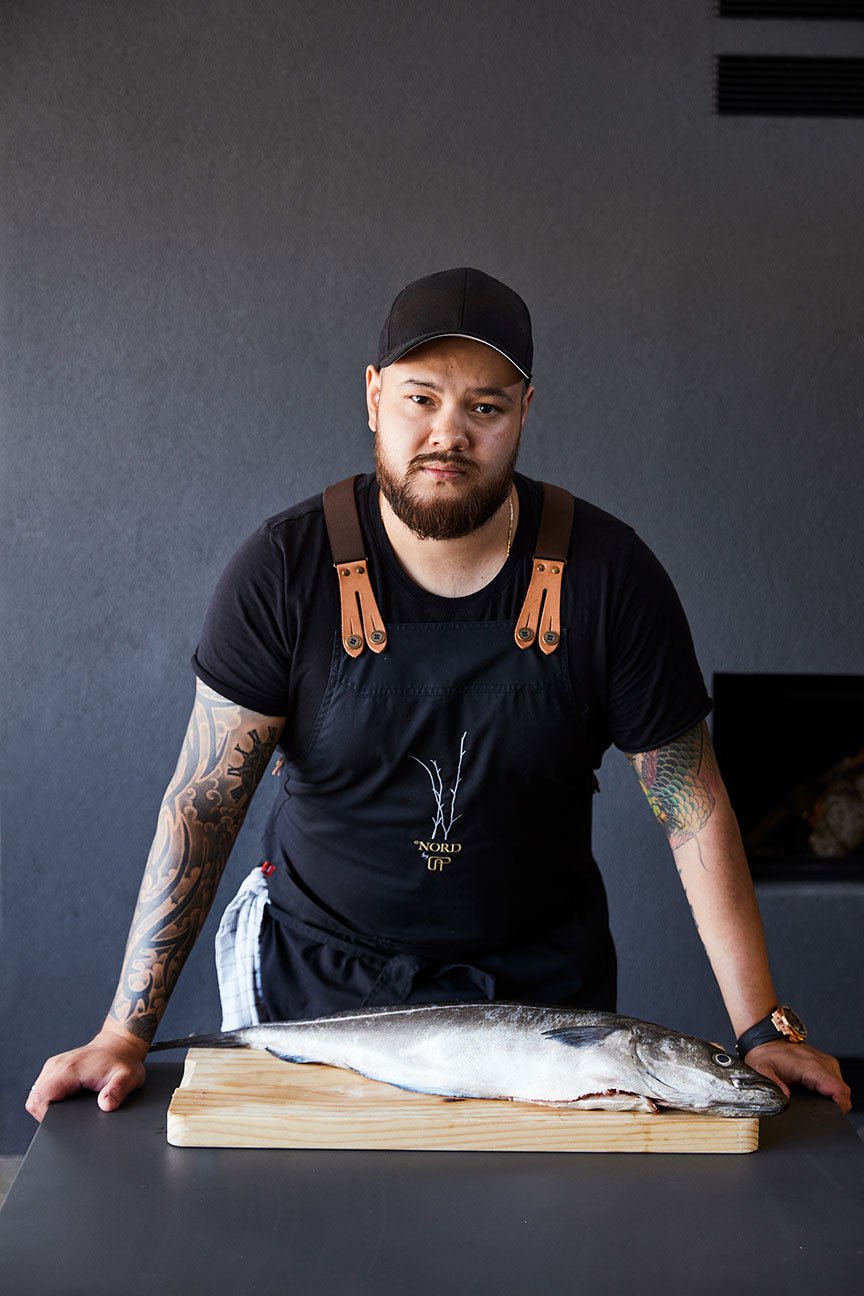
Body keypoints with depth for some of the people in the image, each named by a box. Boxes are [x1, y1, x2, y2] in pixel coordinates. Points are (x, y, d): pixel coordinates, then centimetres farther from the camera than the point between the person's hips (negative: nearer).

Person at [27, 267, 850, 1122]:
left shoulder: (610, 573, -10)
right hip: (320, 978, 0)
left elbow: (694, 808, -7)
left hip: (536, 979, 1)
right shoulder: (283, 568, -12)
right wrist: (125, 1034, -16)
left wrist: (762, 1029, -10)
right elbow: (202, 803, -12)